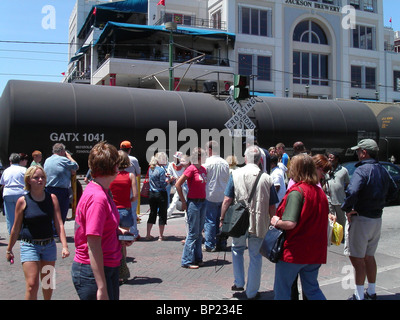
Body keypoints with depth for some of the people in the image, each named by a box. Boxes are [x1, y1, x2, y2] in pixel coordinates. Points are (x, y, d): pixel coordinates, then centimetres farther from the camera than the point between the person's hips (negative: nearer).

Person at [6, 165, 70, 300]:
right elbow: (16, 228, 2)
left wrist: (64, 245, -14)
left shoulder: (52, 198, -2)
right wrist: (9, 249, 8)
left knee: (48, 284, 15)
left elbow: (59, 224, -5)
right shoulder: (23, 201, -7)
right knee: (32, 285, -8)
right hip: (29, 246, -2)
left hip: (49, 245, 3)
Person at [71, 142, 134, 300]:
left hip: (109, 267, 10)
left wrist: (118, 230, 6)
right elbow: (93, 245, -25)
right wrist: (102, 288, -25)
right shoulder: (97, 198, -23)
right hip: (93, 271, -10)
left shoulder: (103, 192, 6)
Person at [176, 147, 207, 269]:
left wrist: (203, 198, 14)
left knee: (199, 232, 13)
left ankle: (197, 258, 22)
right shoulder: (191, 169, -11)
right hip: (193, 203, -7)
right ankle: (187, 261, 6)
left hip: (202, 202, 7)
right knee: (193, 233, -3)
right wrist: (183, 202, -11)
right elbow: (178, 184, -13)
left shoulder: (203, 169, 11)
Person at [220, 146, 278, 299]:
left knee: (237, 250, 25)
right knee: (255, 256, 14)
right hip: (259, 224, 0)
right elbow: (272, 207, -1)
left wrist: (222, 219, 3)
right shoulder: (267, 179, -3)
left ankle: (239, 283, 30)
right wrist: (272, 223, 13)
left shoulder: (236, 174, -6)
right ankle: (252, 292, 24)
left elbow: (227, 200, -7)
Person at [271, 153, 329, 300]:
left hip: (294, 251, -7)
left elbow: (290, 223, -26)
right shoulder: (320, 192, 6)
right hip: (315, 251, 7)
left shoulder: (296, 191, -18)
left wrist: (276, 222, -7)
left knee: (282, 290, 8)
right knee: (312, 289, 20)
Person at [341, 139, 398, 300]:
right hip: (377, 219, 8)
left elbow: (352, 192, -34)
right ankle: (371, 292, 30)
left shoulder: (362, 170, -19)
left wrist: (347, 209, -19)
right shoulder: (382, 170, 8)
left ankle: (359, 296, 8)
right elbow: (393, 191, 21)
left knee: (357, 257, 2)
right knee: (369, 256, 19)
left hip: (361, 219, -8)